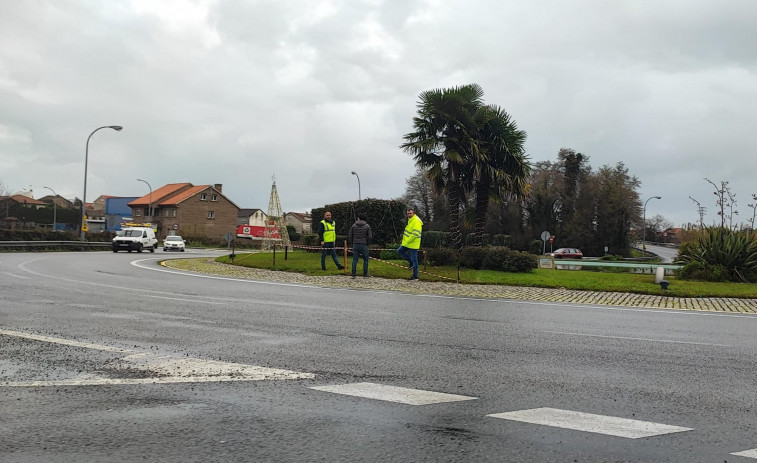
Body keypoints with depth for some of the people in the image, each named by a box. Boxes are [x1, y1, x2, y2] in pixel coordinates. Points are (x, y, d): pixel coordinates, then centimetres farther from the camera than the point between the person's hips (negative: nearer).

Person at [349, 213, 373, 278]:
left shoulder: (353, 225, 3)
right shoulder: (367, 226, -2)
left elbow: (350, 235, 5)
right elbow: (370, 237, -6)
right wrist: (367, 243, 9)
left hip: (355, 245, 2)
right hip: (364, 245, -2)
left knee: (355, 260, 3)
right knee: (365, 260, 10)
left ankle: (353, 274, -2)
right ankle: (365, 274, 8)